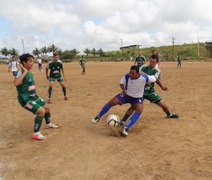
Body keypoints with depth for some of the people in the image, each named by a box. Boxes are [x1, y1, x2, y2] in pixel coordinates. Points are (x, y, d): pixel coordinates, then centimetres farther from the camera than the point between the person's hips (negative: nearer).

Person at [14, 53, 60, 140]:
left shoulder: (30, 73, 7)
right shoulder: (21, 72, -21)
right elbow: (16, 83, -42)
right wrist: (25, 72, -35)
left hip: (33, 96, 9)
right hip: (25, 98, -9)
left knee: (46, 108, 20)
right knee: (41, 111, -22)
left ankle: (49, 124, 46)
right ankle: (36, 133, -10)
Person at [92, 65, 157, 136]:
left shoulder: (144, 78, -29)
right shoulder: (127, 76, -22)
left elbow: (154, 79, -12)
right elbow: (121, 83, -3)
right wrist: (123, 89, -22)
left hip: (137, 98, -1)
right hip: (126, 95, 2)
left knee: (139, 110, -30)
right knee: (111, 103, -10)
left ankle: (126, 128, -32)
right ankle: (98, 117, 11)